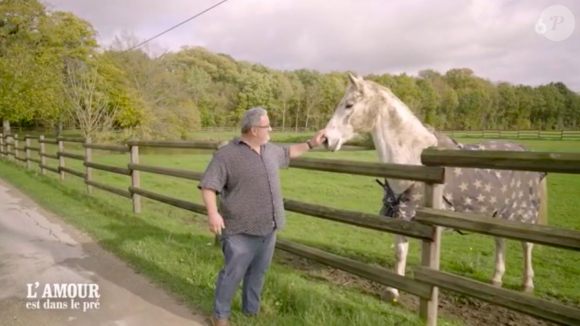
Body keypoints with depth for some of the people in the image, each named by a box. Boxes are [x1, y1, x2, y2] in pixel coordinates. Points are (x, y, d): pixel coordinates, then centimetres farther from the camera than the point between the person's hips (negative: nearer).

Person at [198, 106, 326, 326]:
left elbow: (288, 152, 30)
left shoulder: (271, 150, 8)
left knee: (258, 272, 20)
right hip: (241, 232, -7)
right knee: (232, 274, 5)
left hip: (268, 229, 7)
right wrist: (213, 212, -29)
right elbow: (208, 186, -17)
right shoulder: (226, 155, -15)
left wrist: (310, 144, 28)